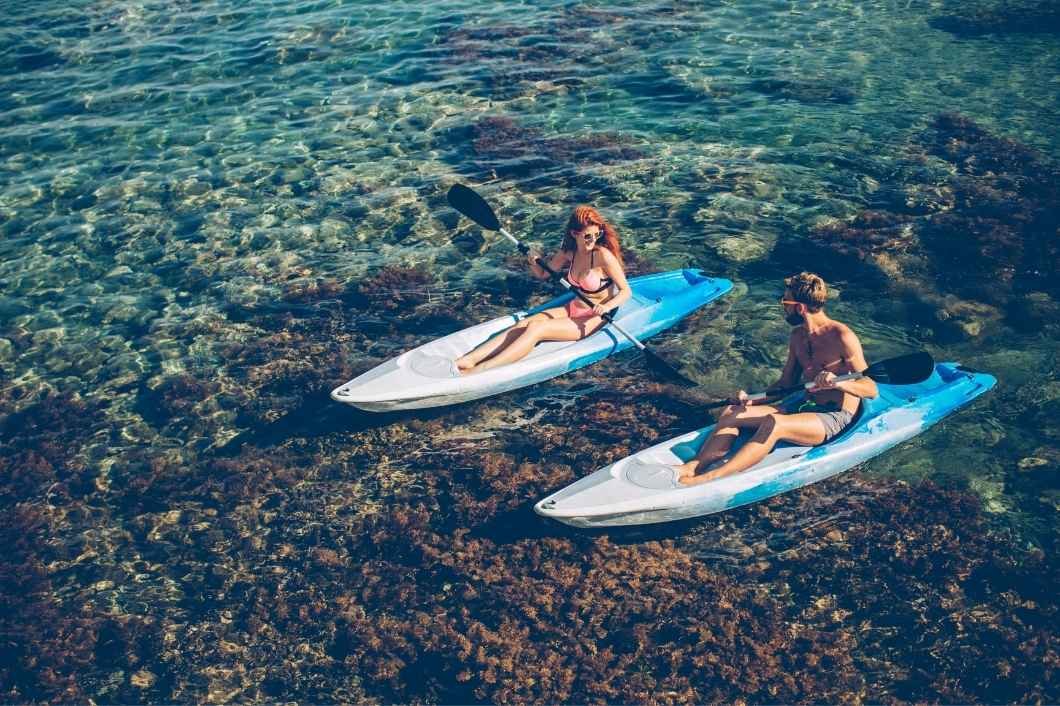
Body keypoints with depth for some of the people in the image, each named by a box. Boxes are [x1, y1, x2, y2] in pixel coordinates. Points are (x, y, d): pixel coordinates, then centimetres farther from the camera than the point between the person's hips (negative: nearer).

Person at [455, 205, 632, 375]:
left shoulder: (603, 255, -19)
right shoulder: (568, 252, 0)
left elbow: (626, 291, -15)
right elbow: (542, 274, 12)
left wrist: (605, 307, -32)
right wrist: (534, 263, -10)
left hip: (594, 318, -6)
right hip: (572, 309, 7)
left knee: (535, 329, -23)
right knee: (523, 324, -14)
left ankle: (480, 370, -32)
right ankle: (466, 360, -24)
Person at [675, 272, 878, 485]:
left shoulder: (841, 337, -14)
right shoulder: (798, 336, 10)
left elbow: (871, 389, -16)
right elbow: (785, 383, 16)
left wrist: (838, 383, -35)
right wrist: (752, 399, 0)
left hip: (834, 418, -8)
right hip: (803, 407, 8)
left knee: (773, 424, -35)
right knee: (731, 413, -7)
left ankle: (711, 478, -41)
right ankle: (694, 467, -25)